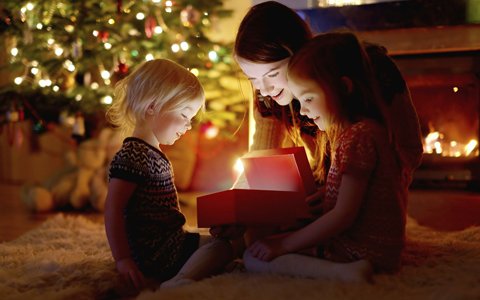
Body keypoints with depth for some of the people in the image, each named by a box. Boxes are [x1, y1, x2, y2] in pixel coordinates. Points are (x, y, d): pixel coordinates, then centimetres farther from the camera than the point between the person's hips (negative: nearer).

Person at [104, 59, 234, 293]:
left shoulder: (152, 153, 17)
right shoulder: (132, 156, -17)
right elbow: (113, 210, -23)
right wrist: (122, 259, -26)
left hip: (166, 241, 11)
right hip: (152, 250, -11)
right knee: (221, 245, -19)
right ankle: (179, 284, -43)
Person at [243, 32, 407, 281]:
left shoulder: (359, 135, -18)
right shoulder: (362, 129, 15)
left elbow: (344, 215, -21)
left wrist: (284, 244, -16)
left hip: (359, 251, -11)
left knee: (254, 258, -19)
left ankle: (342, 271, -29)